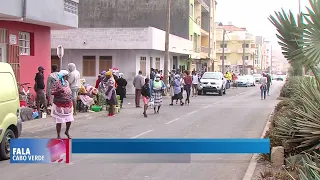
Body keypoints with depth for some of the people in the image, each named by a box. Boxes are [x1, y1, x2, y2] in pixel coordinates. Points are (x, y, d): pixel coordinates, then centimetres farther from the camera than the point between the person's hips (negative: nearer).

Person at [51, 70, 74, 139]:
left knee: (69, 120, 8)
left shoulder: (67, 82, 10)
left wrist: (71, 101, 17)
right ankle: (58, 135, 12)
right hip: (60, 105, -6)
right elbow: (52, 92, -15)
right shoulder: (57, 83, -11)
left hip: (68, 105, 6)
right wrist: (58, 91, -32)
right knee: (59, 121, 1)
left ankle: (67, 132, 33)